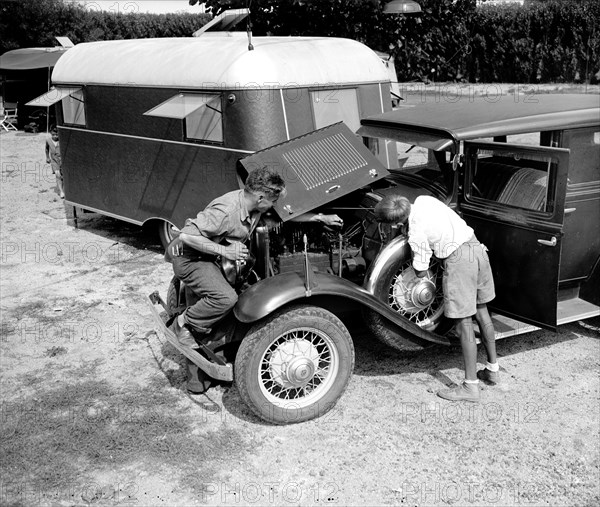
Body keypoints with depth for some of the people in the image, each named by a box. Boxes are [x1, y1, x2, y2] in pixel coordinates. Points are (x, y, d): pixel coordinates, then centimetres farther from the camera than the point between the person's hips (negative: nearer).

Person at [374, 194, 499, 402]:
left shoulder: (416, 233, -14)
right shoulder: (423, 200, 5)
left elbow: (421, 271, -4)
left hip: (459, 258, -9)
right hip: (477, 246, 9)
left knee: (464, 324, -1)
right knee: (481, 312, 20)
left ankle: (470, 387, 6)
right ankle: (492, 369, 34)